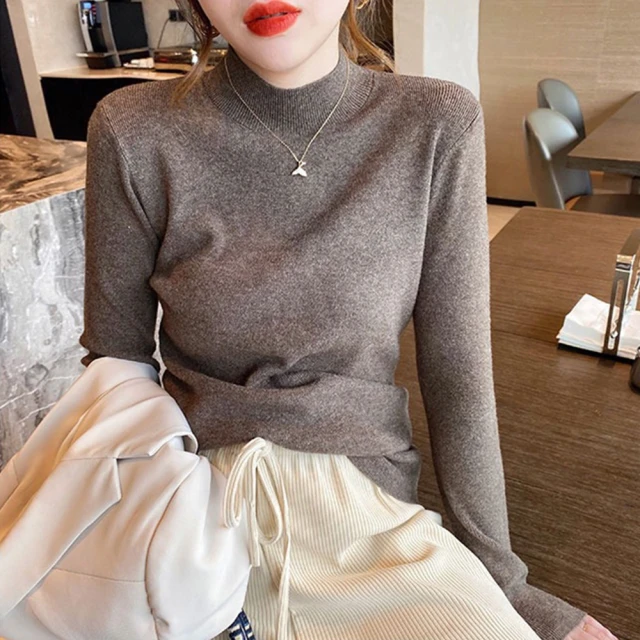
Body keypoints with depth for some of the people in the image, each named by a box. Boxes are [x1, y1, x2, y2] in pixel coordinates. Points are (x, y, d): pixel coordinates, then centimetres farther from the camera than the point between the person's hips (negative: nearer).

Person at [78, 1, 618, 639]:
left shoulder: (438, 127, -9)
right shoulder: (134, 135, -9)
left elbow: (458, 375, -5)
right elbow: (115, 360, 1)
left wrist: (498, 580, 1)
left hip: (365, 506, 0)